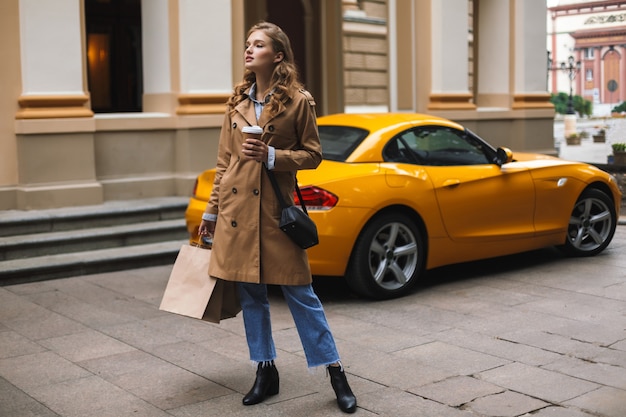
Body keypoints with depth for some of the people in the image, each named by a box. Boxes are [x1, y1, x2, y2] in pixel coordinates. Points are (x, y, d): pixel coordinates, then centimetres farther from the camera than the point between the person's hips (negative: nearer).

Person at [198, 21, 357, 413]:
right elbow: (224, 160, 13)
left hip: (276, 209, -4)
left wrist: (271, 155, -17)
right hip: (237, 210, 5)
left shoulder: (299, 101, -3)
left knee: (300, 292, -1)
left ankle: (336, 373, 10)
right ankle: (266, 372, 24)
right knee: (250, 293, 10)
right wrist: (211, 211, 15)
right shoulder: (237, 102, 9)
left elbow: (313, 154, -2)